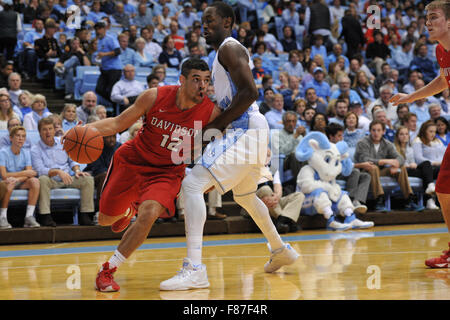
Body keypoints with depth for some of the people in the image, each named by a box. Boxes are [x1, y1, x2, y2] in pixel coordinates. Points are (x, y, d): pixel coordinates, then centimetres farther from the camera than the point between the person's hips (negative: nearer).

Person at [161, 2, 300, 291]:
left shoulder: (229, 47, -9)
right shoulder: (228, 51, 22)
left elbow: (249, 92, -21)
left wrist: (217, 125, -17)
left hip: (245, 130, -11)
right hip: (248, 130, 11)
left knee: (193, 185, -20)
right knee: (245, 196, 30)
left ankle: (195, 270, -27)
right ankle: (281, 251, 46)